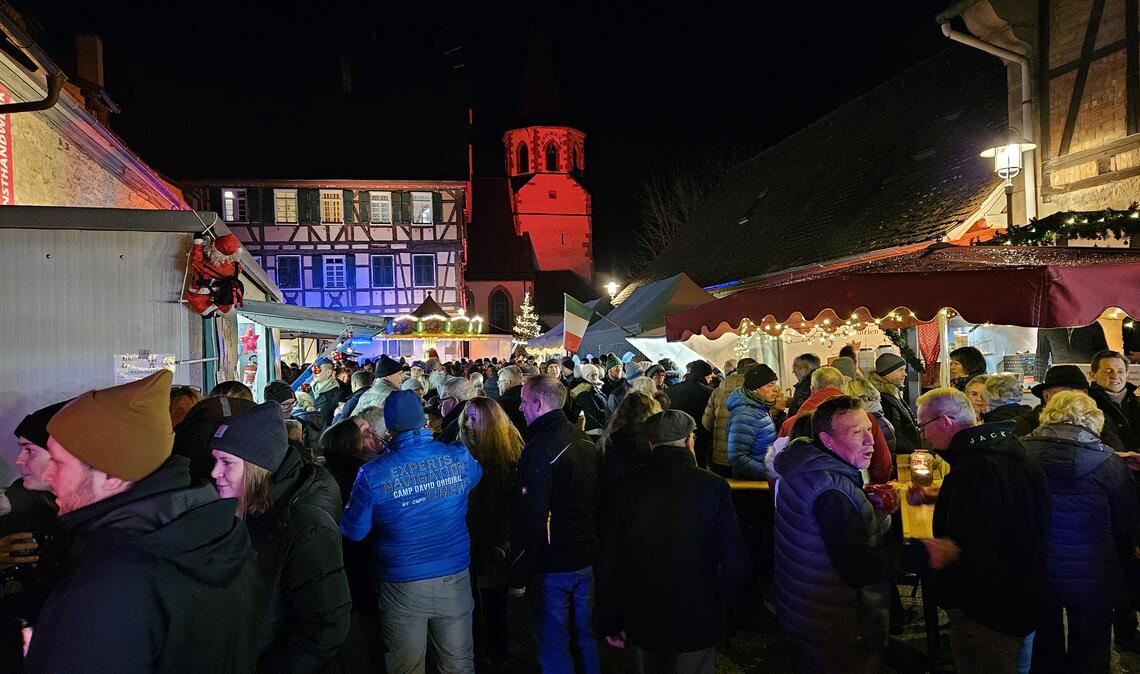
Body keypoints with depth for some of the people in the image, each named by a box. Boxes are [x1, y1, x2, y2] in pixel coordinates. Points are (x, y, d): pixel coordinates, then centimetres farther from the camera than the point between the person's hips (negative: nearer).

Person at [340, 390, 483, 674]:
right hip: (454, 578, 2)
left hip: (402, 585, -2)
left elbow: (353, 531, -4)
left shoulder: (373, 474, -16)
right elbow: (477, 475, 16)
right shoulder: (459, 457, -8)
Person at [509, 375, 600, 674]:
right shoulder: (585, 440, 3)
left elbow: (530, 518, -24)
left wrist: (518, 575, -15)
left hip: (551, 564, -8)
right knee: (586, 634, 21)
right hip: (586, 556, 8)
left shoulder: (539, 449, -23)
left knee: (554, 647, 7)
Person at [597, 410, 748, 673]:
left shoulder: (629, 488, -8)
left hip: (641, 620, 2)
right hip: (696, 621, -2)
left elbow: (608, 561, -5)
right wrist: (718, 609, 3)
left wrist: (610, 621, 7)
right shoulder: (713, 487, -14)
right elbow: (734, 561, -15)